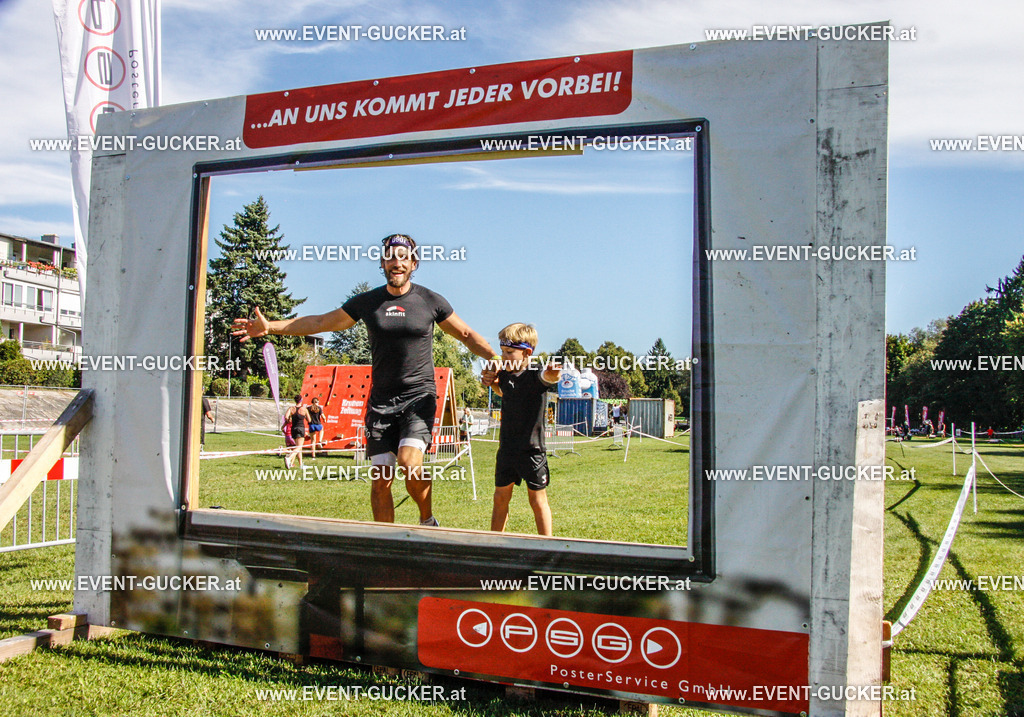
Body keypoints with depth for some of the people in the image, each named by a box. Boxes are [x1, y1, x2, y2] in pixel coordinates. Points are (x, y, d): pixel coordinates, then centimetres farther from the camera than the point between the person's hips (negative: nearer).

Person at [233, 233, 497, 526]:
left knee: (410, 463, -24)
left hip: (420, 396, -3)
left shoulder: (431, 301, 2)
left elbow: (466, 335, 11)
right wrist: (270, 326, 8)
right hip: (381, 401, 3)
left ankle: (427, 520, 3)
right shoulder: (366, 302, 7)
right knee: (380, 480, 0)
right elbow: (320, 322, 14)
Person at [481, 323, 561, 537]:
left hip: (532, 449, -5)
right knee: (501, 497, 14)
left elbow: (548, 377, -39)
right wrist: (491, 381, 5)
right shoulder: (504, 374, 3)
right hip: (506, 448, 6)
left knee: (538, 500, 5)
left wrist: (553, 374, -62)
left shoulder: (535, 375, -15)